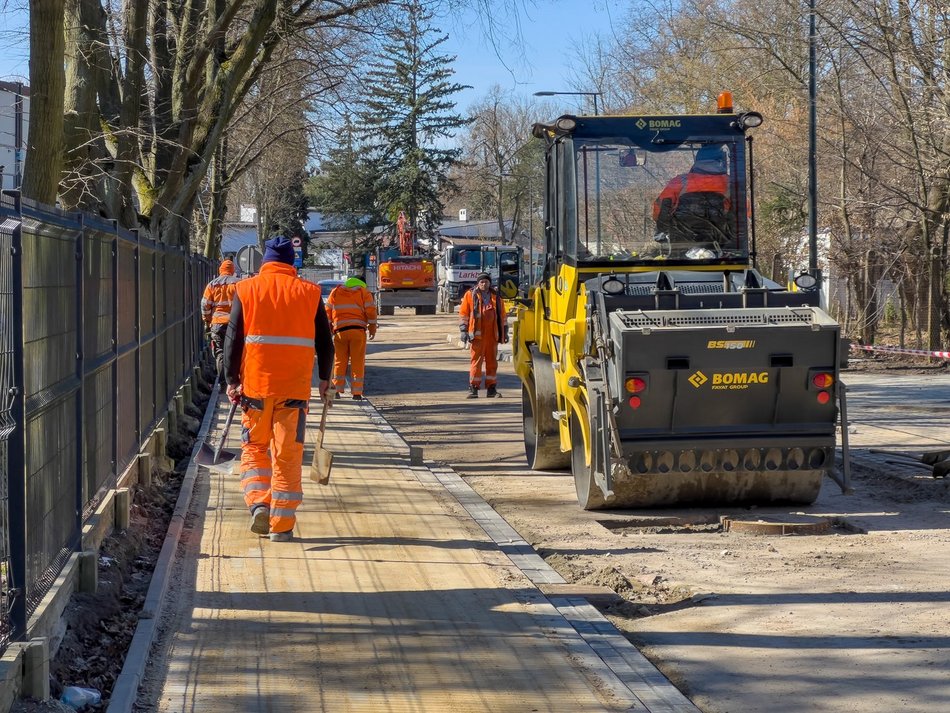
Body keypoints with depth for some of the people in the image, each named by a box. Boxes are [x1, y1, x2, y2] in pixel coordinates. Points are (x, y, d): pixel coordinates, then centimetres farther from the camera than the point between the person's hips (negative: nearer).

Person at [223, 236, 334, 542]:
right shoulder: (309, 292, 3)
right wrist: (324, 378, 20)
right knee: (288, 454, 4)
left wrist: (231, 380, 2)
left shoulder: (246, 290, 2)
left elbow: (233, 339, -2)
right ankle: (281, 525, 4)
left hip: (255, 383, 0)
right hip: (295, 386, 0)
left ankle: (259, 503, -4)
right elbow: (325, 341, 8)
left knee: (254, 448, 15)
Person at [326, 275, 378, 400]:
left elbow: (328, 310, 12)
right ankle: (356, 392, -1)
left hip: (340, 330, 2)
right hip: (358, 330, -1)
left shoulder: (335, 292, 14)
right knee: (358, 362, 1)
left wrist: (329, 326, 19)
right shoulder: (364, 292, 8)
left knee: (340, 361, 9)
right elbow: (371, 310, -1)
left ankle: (337, 389, 1)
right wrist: (372, 326, 3)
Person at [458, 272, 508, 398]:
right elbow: (463, 313, 3)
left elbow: (502, 315, 19)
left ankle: (491, 387, 13)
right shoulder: (470, 295, 4)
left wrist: (505, 332, 16)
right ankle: (473, 387, -3)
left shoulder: (496, 297, 13)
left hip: (492, 334, 3)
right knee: (476, 360, -6)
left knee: (492, 361, 6)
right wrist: (463, 330, -5)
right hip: (477, 334, -3)